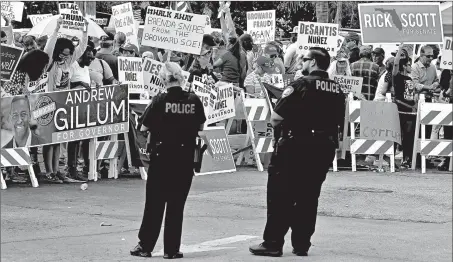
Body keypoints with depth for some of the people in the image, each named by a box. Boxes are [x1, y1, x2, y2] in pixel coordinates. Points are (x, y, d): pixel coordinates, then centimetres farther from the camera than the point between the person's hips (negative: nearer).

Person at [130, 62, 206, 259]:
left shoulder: (160, 101, -11)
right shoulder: (194, 100, -4)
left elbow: (144, 127, -7)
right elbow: (201, 127, 6)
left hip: (161, 156, -2)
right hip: (185, 158, 2)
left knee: (154, 203, 8)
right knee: (176, 205, 8)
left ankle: (145, 246, 12)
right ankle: (171, 249, 9)